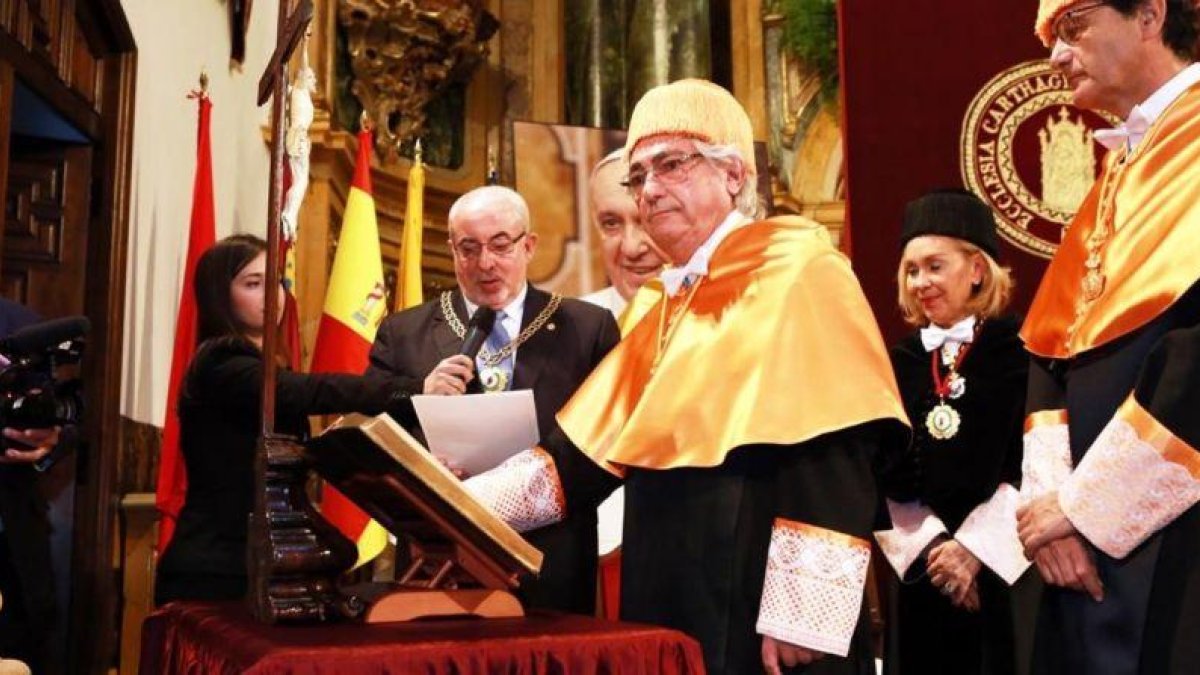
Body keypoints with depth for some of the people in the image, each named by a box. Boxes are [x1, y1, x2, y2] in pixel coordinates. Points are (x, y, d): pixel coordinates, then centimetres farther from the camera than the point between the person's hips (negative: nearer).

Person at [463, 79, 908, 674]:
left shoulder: (798, 271, -6)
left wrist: (803, 613, -22)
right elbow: (580, 454, 11)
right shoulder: (663, 315, 15)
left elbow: (832, 454, -16)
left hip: (759, 615, -7)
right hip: (670, 607, 7)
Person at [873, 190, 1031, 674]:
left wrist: (975, 548, -14)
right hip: (920, 574, 4)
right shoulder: (900, 363, 8)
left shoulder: (1022, 352, -3)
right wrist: (931, 545, -8)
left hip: (1005, 571, -3)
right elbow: (885, 477, 5)